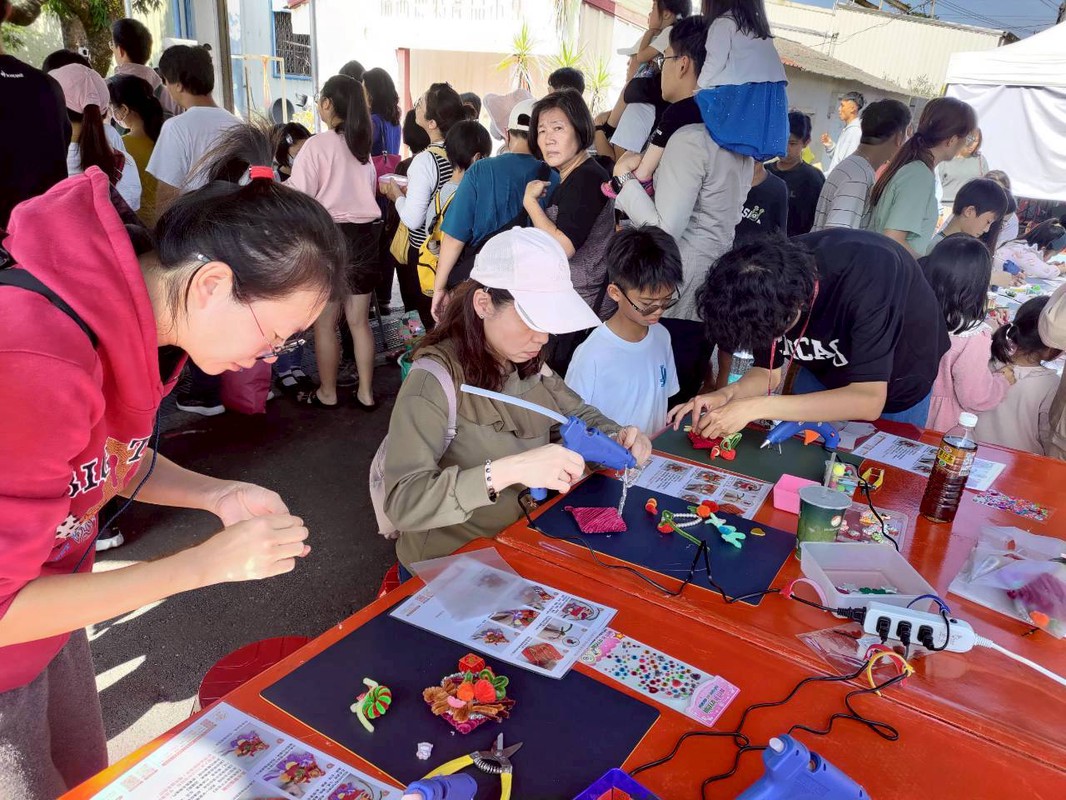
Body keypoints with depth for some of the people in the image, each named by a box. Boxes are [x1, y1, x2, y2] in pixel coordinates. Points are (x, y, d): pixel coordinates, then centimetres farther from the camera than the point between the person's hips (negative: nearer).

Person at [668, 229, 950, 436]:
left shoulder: (866, 279, -41)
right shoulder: (769, 280, -26)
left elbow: (869, 400, -43)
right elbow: (769, 371, -13)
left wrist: (757, 407, -48)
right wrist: (729, 394, -35)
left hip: (899, 384, -3)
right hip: (824, 375, 4)